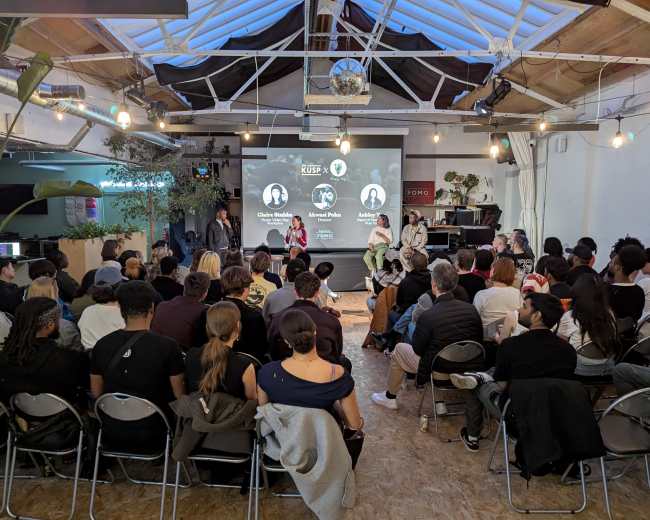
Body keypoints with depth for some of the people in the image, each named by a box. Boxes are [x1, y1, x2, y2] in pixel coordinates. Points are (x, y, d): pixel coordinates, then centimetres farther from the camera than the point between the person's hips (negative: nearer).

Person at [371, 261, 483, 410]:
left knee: (399, 349, 17)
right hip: (470, 368, 5)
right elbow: (479, 340, 1)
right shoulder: (471, 309, -12)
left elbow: (417, 349, -11)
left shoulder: (428, 317, -25)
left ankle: (390, 397, 34)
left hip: (440, 372, -5)